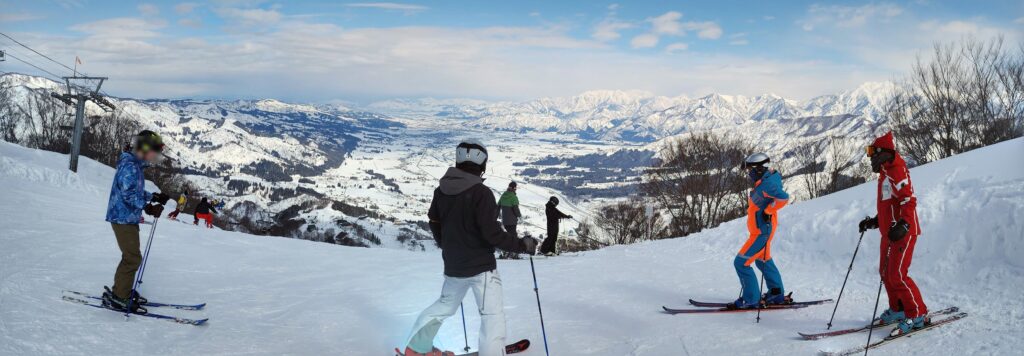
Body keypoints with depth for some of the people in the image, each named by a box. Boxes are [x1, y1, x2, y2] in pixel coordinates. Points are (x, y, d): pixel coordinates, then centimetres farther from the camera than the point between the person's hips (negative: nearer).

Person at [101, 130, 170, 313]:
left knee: (131, 256, 17)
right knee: (133, 258, -8)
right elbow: (129, 194, -25)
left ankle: (122, 292, 26)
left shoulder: (136, 165, 14)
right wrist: (148, 207, -29)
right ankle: (118, 298, -2)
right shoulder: (129, 166, -18)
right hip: (123, 218, -10)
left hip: (129, 218, 10)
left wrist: (155, 197, 10)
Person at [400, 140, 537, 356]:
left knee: (444, 305, 24)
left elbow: (434, 223, 12)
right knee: (492, 314, -1)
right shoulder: (481, 193, -20)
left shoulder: (442, 190, 1)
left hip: (453, 265, 7)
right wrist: (521, 245, -10)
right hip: (481, 265, -7)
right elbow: (491, 233, -22)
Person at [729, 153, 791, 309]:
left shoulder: (767, 184, -22)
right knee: (764, 262, 25)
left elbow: (783, 197, -33)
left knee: (741, 263, -8)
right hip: (760, 230, 11)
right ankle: (777, 295, 37)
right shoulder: (762, 183, 8)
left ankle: (751, 299, -2)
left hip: (762, 231, -11)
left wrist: (767, 211, -26)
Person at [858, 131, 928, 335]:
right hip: (889, 232, 10)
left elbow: (909, 200, -24)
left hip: (903, 233, -10)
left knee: (897, 275, -12)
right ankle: (898, 310, 25)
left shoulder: (896, 171, -14)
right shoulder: (885, 174, 17)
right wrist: (873, 222, 26)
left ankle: (918, 315, -3)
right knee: (886, 273, 13)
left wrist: (903, 225, -34)